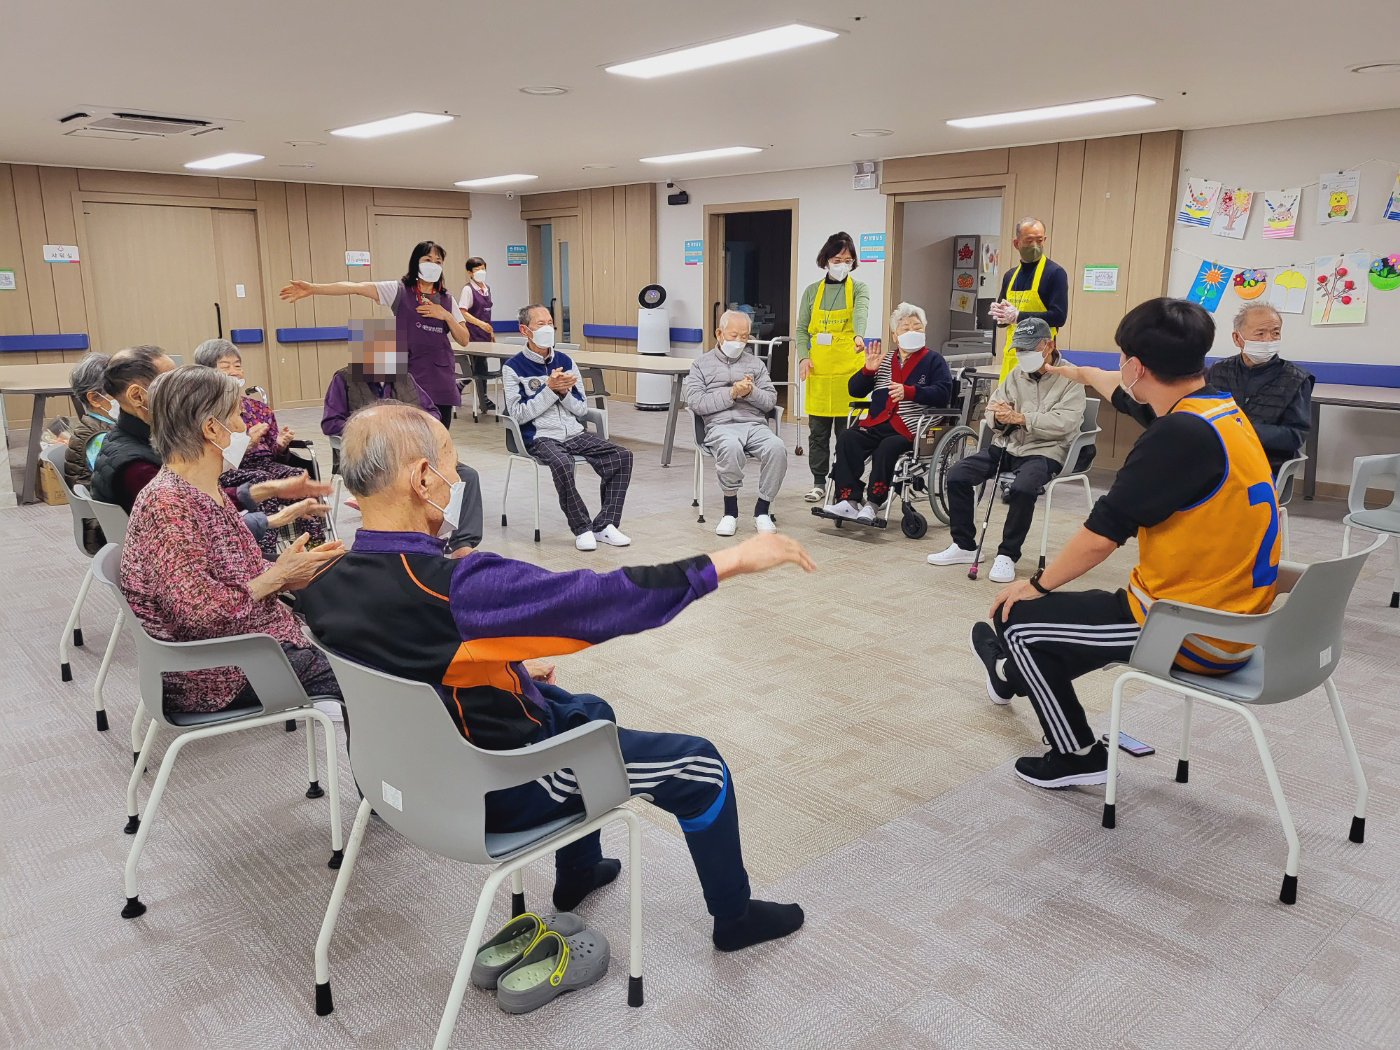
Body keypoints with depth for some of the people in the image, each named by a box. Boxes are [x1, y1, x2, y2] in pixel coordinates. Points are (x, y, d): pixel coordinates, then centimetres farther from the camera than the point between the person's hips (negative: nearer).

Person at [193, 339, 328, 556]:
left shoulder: (257, 407, 21)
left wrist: (280, 446, -1)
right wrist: (245, 444, -20)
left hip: (265, 463, 5)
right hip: (229, 472, -4)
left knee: (298, 475, -27)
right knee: (263, 481, -36)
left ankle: (316, 548, -34)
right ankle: (266, 555, -42)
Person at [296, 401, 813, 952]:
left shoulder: (324, 583, -9)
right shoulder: (454, 588, -36)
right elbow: (604, 600, -36)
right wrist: (732, 559, -29)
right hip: (499, 791, -8)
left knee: (589, 711, 31)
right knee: (699, 765, 3)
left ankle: (577, 874, 46)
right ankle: (735, 917, 26)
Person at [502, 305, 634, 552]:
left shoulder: (565, 361, 15)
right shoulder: (513, 368, 1)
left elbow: (581, 409, 12)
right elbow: (518, 415, -8)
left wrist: (564, 392, -8)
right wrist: (550, 389, -13)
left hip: (575, 433, 5)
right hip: (540, 437, -5)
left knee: (622, 457, -15)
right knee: (562, 464, -37)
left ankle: (604, 525, -11)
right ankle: (582, 529, -20)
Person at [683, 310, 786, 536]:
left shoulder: (755, 363, 23)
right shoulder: (702, 364, 15)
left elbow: (771, 400, 14)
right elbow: (695, 402, -1)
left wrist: (751, 392, -7)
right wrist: (731, 393, -9)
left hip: (755, 424, 3)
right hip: (721, 425, -3)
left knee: (777, 447, -31)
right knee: (731, 447, -39)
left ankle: (762, 510, -16)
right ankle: (730, 511, -20)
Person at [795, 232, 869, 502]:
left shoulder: (858, 288, 3)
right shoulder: (812, 291, 11)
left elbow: (861, 312, -18)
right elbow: (802, 328, 12)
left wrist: (859, 336, -38)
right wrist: (803, 356, -5)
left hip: (849, 369, -2)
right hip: (818, 369, 3)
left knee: (847, 430, 1)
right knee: (818, 430, 6)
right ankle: (819, 483, 16)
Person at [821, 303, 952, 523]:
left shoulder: (933, 361, 12)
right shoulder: (884, 360, 22)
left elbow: (943, 393, -6)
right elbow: (854, 390, 20)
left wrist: (909, 392, -19)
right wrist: (868, 370, 1)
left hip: (909, 429, -4)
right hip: (876, 424, 4)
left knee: (887, 447, -34)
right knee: (848, 439, -23)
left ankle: (873, 504, -27)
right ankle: (849, 501, -29)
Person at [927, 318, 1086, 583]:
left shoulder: (1070, 379, -5)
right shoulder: (1016, 375, 14)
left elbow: (1064, 422, -18)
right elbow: (992, 408, 13)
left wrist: (1020, 418, -23)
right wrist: (999, 417, -12)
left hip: (1045, 451, -6)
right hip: (1006, 445, 6)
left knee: (1022, 489, -36)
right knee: (957, 475, -10)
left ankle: (1007, 555, -16)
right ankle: (964, 546, 2)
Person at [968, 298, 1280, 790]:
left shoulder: (1181, 434, -25)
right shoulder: (1218, 408, 4)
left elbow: (1102, 535, -23)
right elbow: (1131, 399, 26)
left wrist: (1036, 584, -7)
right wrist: (1084, 374, 45)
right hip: (1229, 619, 9)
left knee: (1019, 618, 0)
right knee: (1072, 607, 28)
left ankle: (1078, 756, 15)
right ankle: (1016, 674, 56)